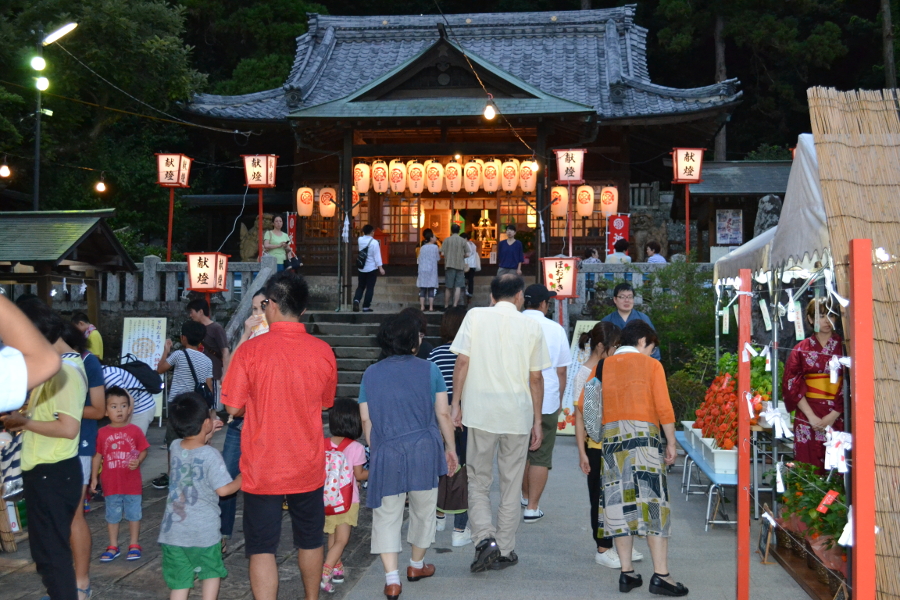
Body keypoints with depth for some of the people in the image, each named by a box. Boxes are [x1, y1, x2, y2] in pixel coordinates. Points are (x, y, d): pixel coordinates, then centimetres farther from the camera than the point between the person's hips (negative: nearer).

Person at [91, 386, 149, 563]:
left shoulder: (135, 431, -6)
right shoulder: (102, 433, -3)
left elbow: (143, 451, -1)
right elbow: (97, 456, 3)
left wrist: (138, 461, -21)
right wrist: (94, 478, 3)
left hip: (132, 482, -1)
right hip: (111, 483, 1)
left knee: (134, 513, 9)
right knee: (112, 515, 13)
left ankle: (134, 545, 22)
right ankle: (113, 547, 25)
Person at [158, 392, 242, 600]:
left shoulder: (174, 447, -1)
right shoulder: (210, 455, -18)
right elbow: (223, 489, -15)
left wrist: (206, 436, 22)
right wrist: (244, 477, 0)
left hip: (172, 529, 4)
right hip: (203, 531, -4)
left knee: (179, 583, 12)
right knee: (211, 573, 19)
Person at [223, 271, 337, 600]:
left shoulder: (251, 350, -14)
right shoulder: (323, 351, -6)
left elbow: (234, 408, -10)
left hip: (262, 468, -3)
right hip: (307, 465, 3)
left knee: (262, 548, 5)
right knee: (310, 541, 21)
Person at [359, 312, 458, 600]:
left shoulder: (371, 374, 3)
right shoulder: (429, 370, -1)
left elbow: (366, 420, 5)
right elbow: (443, 414, 0)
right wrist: (450, 448, 11)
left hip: (386, 453, 0)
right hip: (424, 451, 0)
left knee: (386, 515, 8)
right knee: (423, 510, 18)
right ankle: (416, 565, 35)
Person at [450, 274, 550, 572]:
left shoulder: (475, 316, 0)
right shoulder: (531, 327, 3)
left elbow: (462, 362, -5)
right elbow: (535, 378, 4)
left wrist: (456, 404, 3)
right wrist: (537, 421, 12)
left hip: (480, 412, -1)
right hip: (518, 414, 1)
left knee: (478, 481, 11)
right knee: (511, 485, 12)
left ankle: (485, 538, -7)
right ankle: (505, 551, 18)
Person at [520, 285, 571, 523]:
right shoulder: (555, 329, -4)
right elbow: (561, 370, 1)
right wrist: (559, 400, 14)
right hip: (547, 401, -2)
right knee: (541, 456, 6)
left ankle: (526, 497, 32)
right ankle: (532, 507, 6)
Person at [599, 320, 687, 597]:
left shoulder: (603, 366, 13)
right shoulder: (651, 365, 4)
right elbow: (664, 408, -5)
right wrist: (671, 443, 3)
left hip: (611, 436, 4)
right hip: (644, 434, -3)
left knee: (620, 502, 6)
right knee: (653, 501, -2)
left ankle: (626, 573, 8)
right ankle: (661, 575, -4)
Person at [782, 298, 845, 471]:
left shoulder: (843, 347, 5)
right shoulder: (801, 349, 9)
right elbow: (792, 384, 1)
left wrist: (833, 415, -11)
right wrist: (811, 416, -9)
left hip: (837, 416, -1)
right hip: (807, 417, 1)